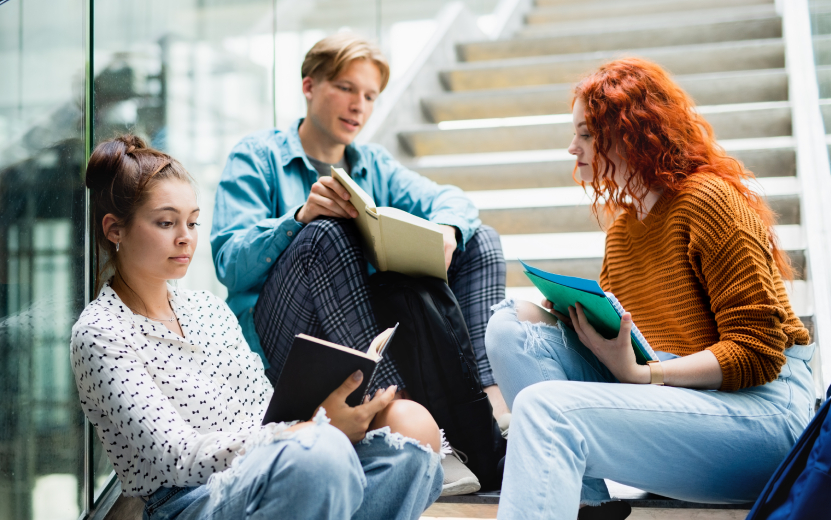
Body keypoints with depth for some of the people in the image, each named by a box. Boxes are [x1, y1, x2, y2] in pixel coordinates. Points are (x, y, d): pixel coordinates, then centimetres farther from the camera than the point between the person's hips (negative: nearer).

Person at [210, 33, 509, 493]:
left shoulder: (374, 164, 21)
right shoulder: (257, 157, 5)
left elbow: (448, 198, 5)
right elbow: (230, 262, -9)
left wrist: (447, 230, -19)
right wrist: (300, 217, -25)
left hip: (372, 331, 6)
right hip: (283, 348, -5)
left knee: (480, 240, -2)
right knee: (327, 235, -32)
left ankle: (490, 402, -28)